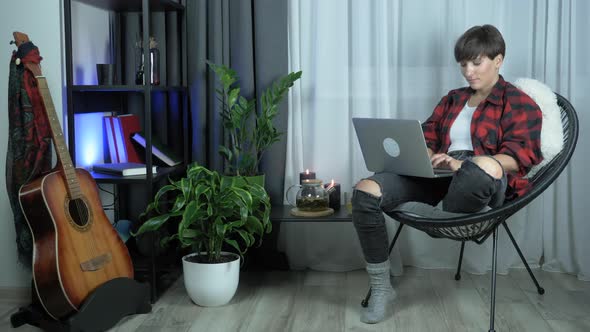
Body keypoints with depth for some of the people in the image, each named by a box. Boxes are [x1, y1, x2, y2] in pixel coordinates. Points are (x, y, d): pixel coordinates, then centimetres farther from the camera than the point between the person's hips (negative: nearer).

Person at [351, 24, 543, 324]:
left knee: (484, 165, -45)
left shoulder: (520, 104, 7)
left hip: (483, 184, -5)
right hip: (438, 176, 5)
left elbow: (518, 157, -7)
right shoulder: (453, 99, 26)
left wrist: (462, 164, -24)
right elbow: (427, 136, 21)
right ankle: (381, 288, -13)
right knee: (365, 192, -20)